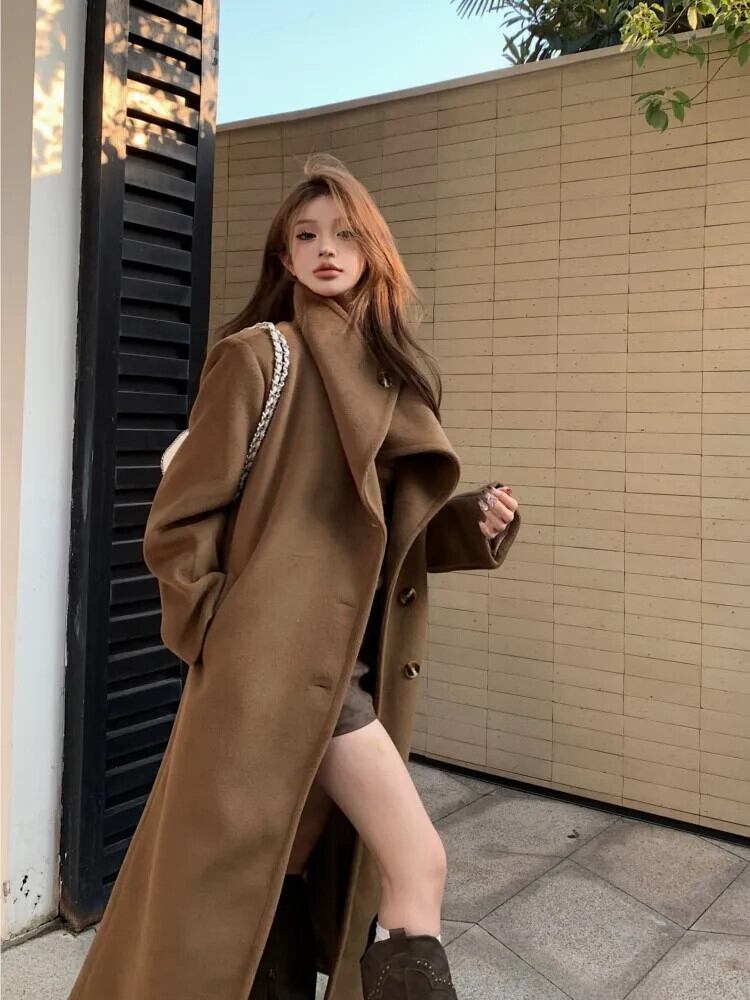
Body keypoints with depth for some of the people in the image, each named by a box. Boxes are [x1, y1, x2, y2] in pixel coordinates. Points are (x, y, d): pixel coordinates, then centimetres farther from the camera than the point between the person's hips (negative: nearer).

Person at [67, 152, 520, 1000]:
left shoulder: (394, 372, 12)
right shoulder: (256, 356, -6)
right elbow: (178, 520, -6)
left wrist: (471, 525, -1)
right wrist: (217, 637, -12)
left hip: (362, 652, 7)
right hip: (286, 653, -6)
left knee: (308, 878, 16)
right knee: (417, 864, -9)